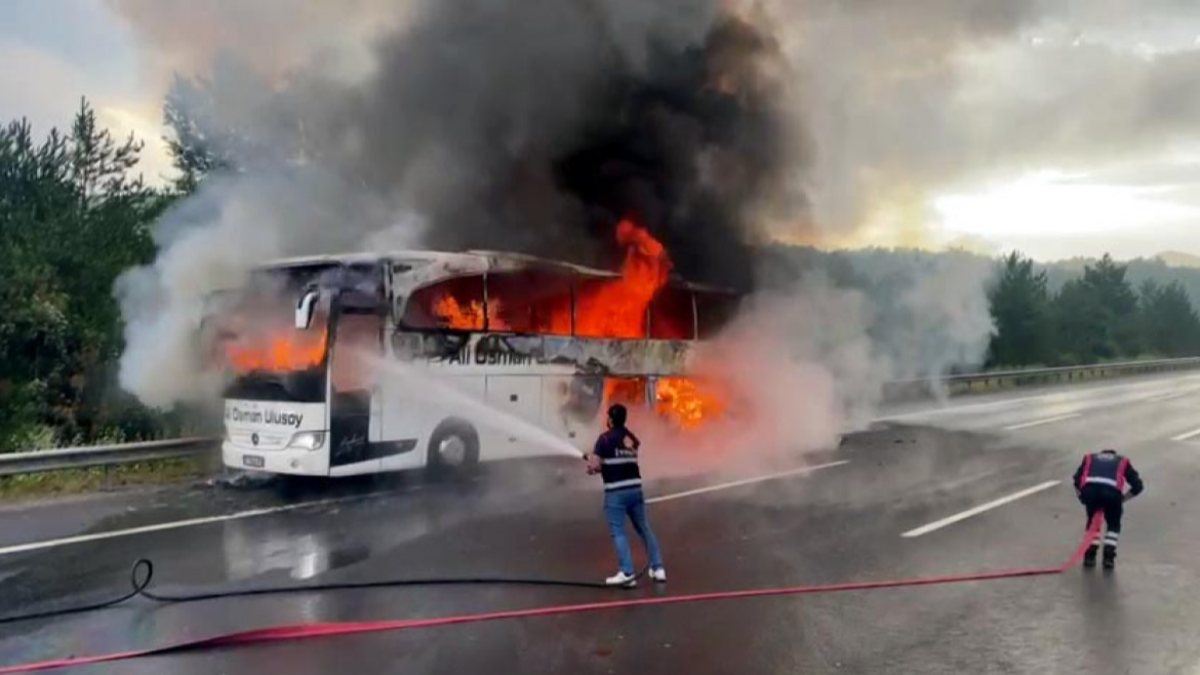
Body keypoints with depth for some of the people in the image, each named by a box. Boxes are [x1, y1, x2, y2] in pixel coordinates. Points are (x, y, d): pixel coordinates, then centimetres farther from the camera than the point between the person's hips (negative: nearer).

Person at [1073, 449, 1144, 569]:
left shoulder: (1089, 458, 37)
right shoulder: (1123, 461, 36)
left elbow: (1077, 480, 23)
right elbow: (1138, 485, 28)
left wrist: (1084, 499, 29)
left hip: (1089, 488, 1)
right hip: (1112, 490, -1)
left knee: (1092, 521, 27)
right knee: (1114, 524, 25)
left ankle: (1090, 554, 15)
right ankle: (1109, 556, 10)